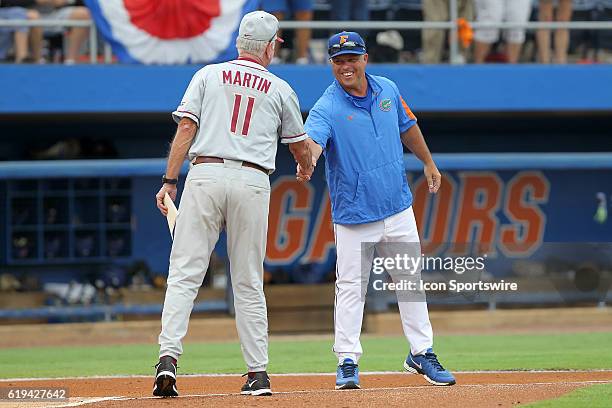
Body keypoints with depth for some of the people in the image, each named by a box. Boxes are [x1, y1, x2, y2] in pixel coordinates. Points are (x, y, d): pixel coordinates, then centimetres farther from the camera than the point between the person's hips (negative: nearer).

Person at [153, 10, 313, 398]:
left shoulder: (208, 75, 10)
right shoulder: (280, 89, 13)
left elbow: (186, 128, 0)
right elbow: (300, 147, 24)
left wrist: (170, 181, 0)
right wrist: (307, 169, 46)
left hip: (205, 174, -1)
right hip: (253, 182, 1)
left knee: (185, 274, -4)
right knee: (249, 282, 8)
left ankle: (168, 357, -19)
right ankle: (258, 372, 8)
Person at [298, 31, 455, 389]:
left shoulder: (387, 90, 2)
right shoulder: (327, 108, -15)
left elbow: (407, 127, 19)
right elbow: (312, 139, -35)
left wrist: (429, 163, 26)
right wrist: (306, 162, -57)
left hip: (399, 208, 5)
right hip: (355, 216, -4)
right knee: (350, 287, -1)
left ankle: (422, 353, 21)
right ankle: (348, 361, 8)